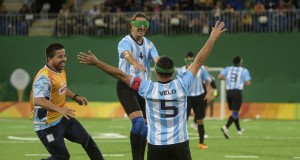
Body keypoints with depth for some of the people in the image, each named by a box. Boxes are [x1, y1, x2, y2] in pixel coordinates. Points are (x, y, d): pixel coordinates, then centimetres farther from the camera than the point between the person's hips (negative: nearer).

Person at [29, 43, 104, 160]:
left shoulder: (61, 70, 4)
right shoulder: (44, 77, -27)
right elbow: (38, 100, -42)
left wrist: (75, 97, 14)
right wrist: (59, 109, -52)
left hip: (63, 119, 9)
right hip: (47, 125, -9)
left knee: (87, 140, 12)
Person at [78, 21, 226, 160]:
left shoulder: (148, 88, -9)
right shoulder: (181, 85, -6)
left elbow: (121, 75, -5)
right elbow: (199, 61, 2)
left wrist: (96, 63, 1)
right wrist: (213, 38, 11)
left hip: (156, 146, -1)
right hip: (180, 144, 1)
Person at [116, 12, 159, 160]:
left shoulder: (149, 44, 8)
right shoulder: (125, 42, -10)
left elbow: (157, 59, -12)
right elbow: (127, 54, -35)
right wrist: (136, 63, -58)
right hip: (126, 87, -7)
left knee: (145, 126, 9)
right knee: (138, 122, -22)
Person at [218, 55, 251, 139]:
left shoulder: (228, 69, 7)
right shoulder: (244, 70, -1)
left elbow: (219, 77, -3)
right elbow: (248, 83, -7)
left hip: (228, 92, 5)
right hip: (237, 92, -5)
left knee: (234, 111, 19)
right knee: (234, 112, -8)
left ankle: (239, 130, 33)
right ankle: (226, 127, -31)